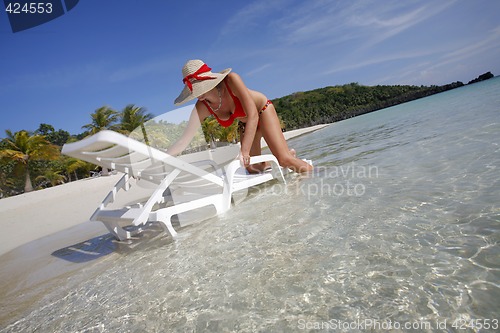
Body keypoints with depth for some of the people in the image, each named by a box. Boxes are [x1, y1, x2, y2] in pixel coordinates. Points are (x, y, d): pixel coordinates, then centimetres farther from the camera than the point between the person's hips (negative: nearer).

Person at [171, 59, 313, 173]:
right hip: (244, 123, 5)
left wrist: (244, 151, -48)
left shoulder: (231, 80, -36)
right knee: (253, 168, 3)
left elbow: (253, 114, -41)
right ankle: (288, 154, 24)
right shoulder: (202, 107, -23)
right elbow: (184, 140, -19)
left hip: (262, 110, -5)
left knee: (283, 158, -21)